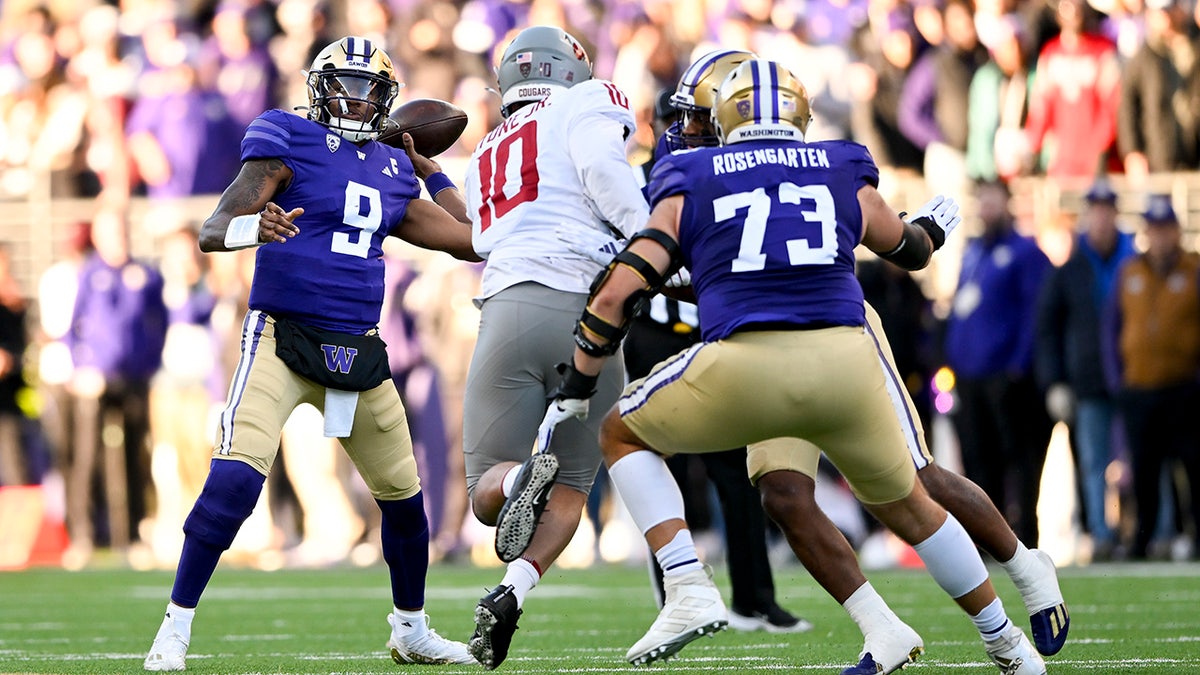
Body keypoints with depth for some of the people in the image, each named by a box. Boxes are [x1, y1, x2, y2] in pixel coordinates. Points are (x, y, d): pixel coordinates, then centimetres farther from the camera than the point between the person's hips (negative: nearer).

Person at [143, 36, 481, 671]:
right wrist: (251, 227, -35)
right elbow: (212, 231, -13)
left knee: (404, 497, 13)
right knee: (233, 481, -23)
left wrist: (430, 169, 26)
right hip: (282, 339, -6)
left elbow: (470, 239, 24)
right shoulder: (287, 142, -4)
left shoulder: (391, 173, 13)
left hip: (357, 351, 6)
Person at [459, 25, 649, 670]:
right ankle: (512, 591, -16)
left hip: (508, 307, 3)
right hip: (589, 315, -3)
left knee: (488, 495, 5)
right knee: (569, 492, 11)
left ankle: (520, 477, -31)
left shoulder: (484, 159, 29)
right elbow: (604, 170, -8)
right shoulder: (585, 106, 12)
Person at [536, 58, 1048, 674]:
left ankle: (689, 592, 6)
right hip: (845, 361, 3)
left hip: (744, 366, -3)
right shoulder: (845, 178, 20)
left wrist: (574, 388, 17)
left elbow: (619, 292, 7)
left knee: (622, 435, 22)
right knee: (905, 505, 26)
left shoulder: (690, 190, 15)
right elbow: (910, 251, 39)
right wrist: (933, 226, 63)